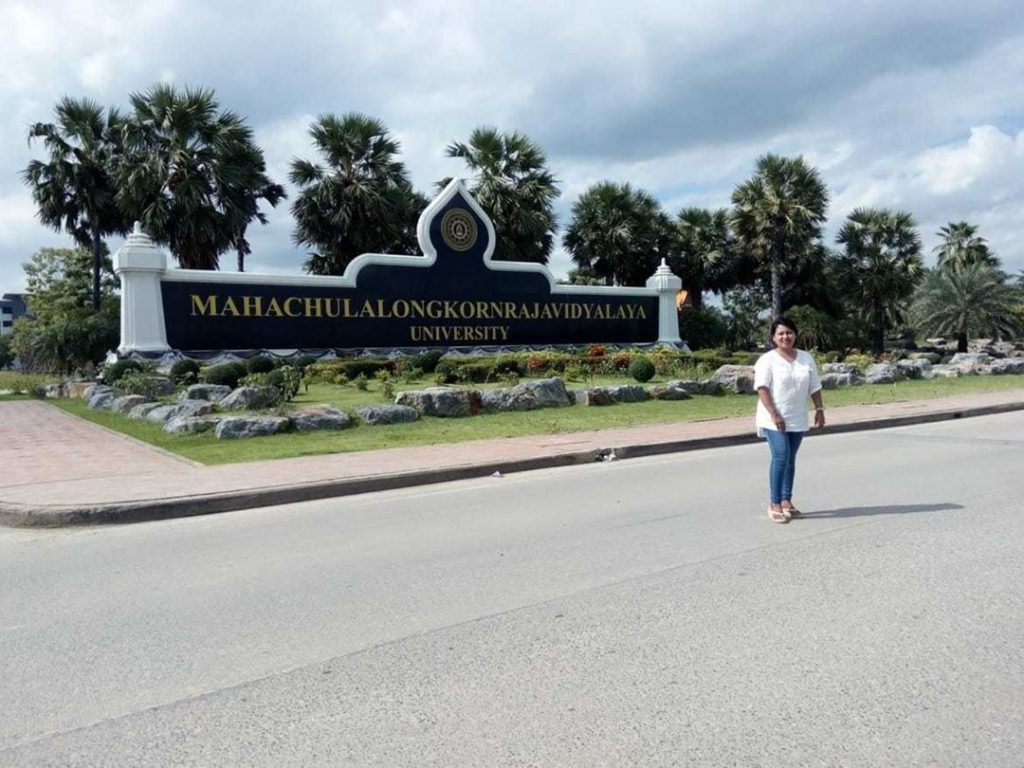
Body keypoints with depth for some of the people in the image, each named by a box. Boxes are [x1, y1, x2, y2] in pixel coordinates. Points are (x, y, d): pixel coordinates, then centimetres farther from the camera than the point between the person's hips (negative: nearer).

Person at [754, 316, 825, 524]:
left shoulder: (806, 358, 10)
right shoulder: (767, 360, -7)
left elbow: (814, 387, 15)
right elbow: (762, 389, -15)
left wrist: (819, 409, 8)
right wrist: (774, 414, -22)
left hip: (797, 419, 6)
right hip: (774, 420, -6)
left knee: (790, 459, 11)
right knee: (781, 456, -15)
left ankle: (786, 501, 20)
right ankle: (774, 504, -8)